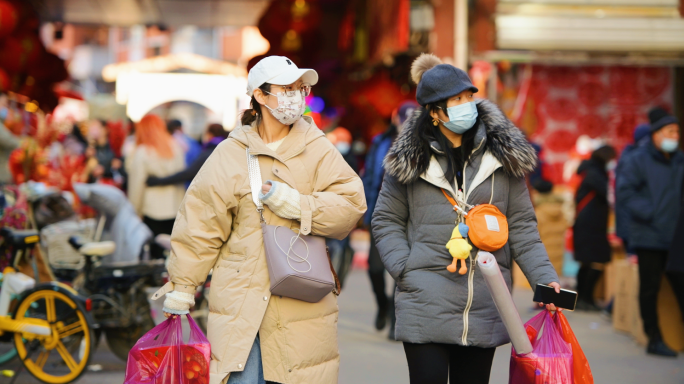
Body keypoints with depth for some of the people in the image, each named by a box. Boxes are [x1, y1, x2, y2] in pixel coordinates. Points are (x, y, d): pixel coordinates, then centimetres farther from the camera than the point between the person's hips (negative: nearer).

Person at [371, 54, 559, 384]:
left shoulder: (501, 155, 5)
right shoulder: (410, 157, 1)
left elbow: (521, 226, 6)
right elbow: (386, 220, 7)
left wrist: (545, 279, -6)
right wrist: (404, 269, -8)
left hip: (485, 312, 2)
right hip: (426, 307, -2)